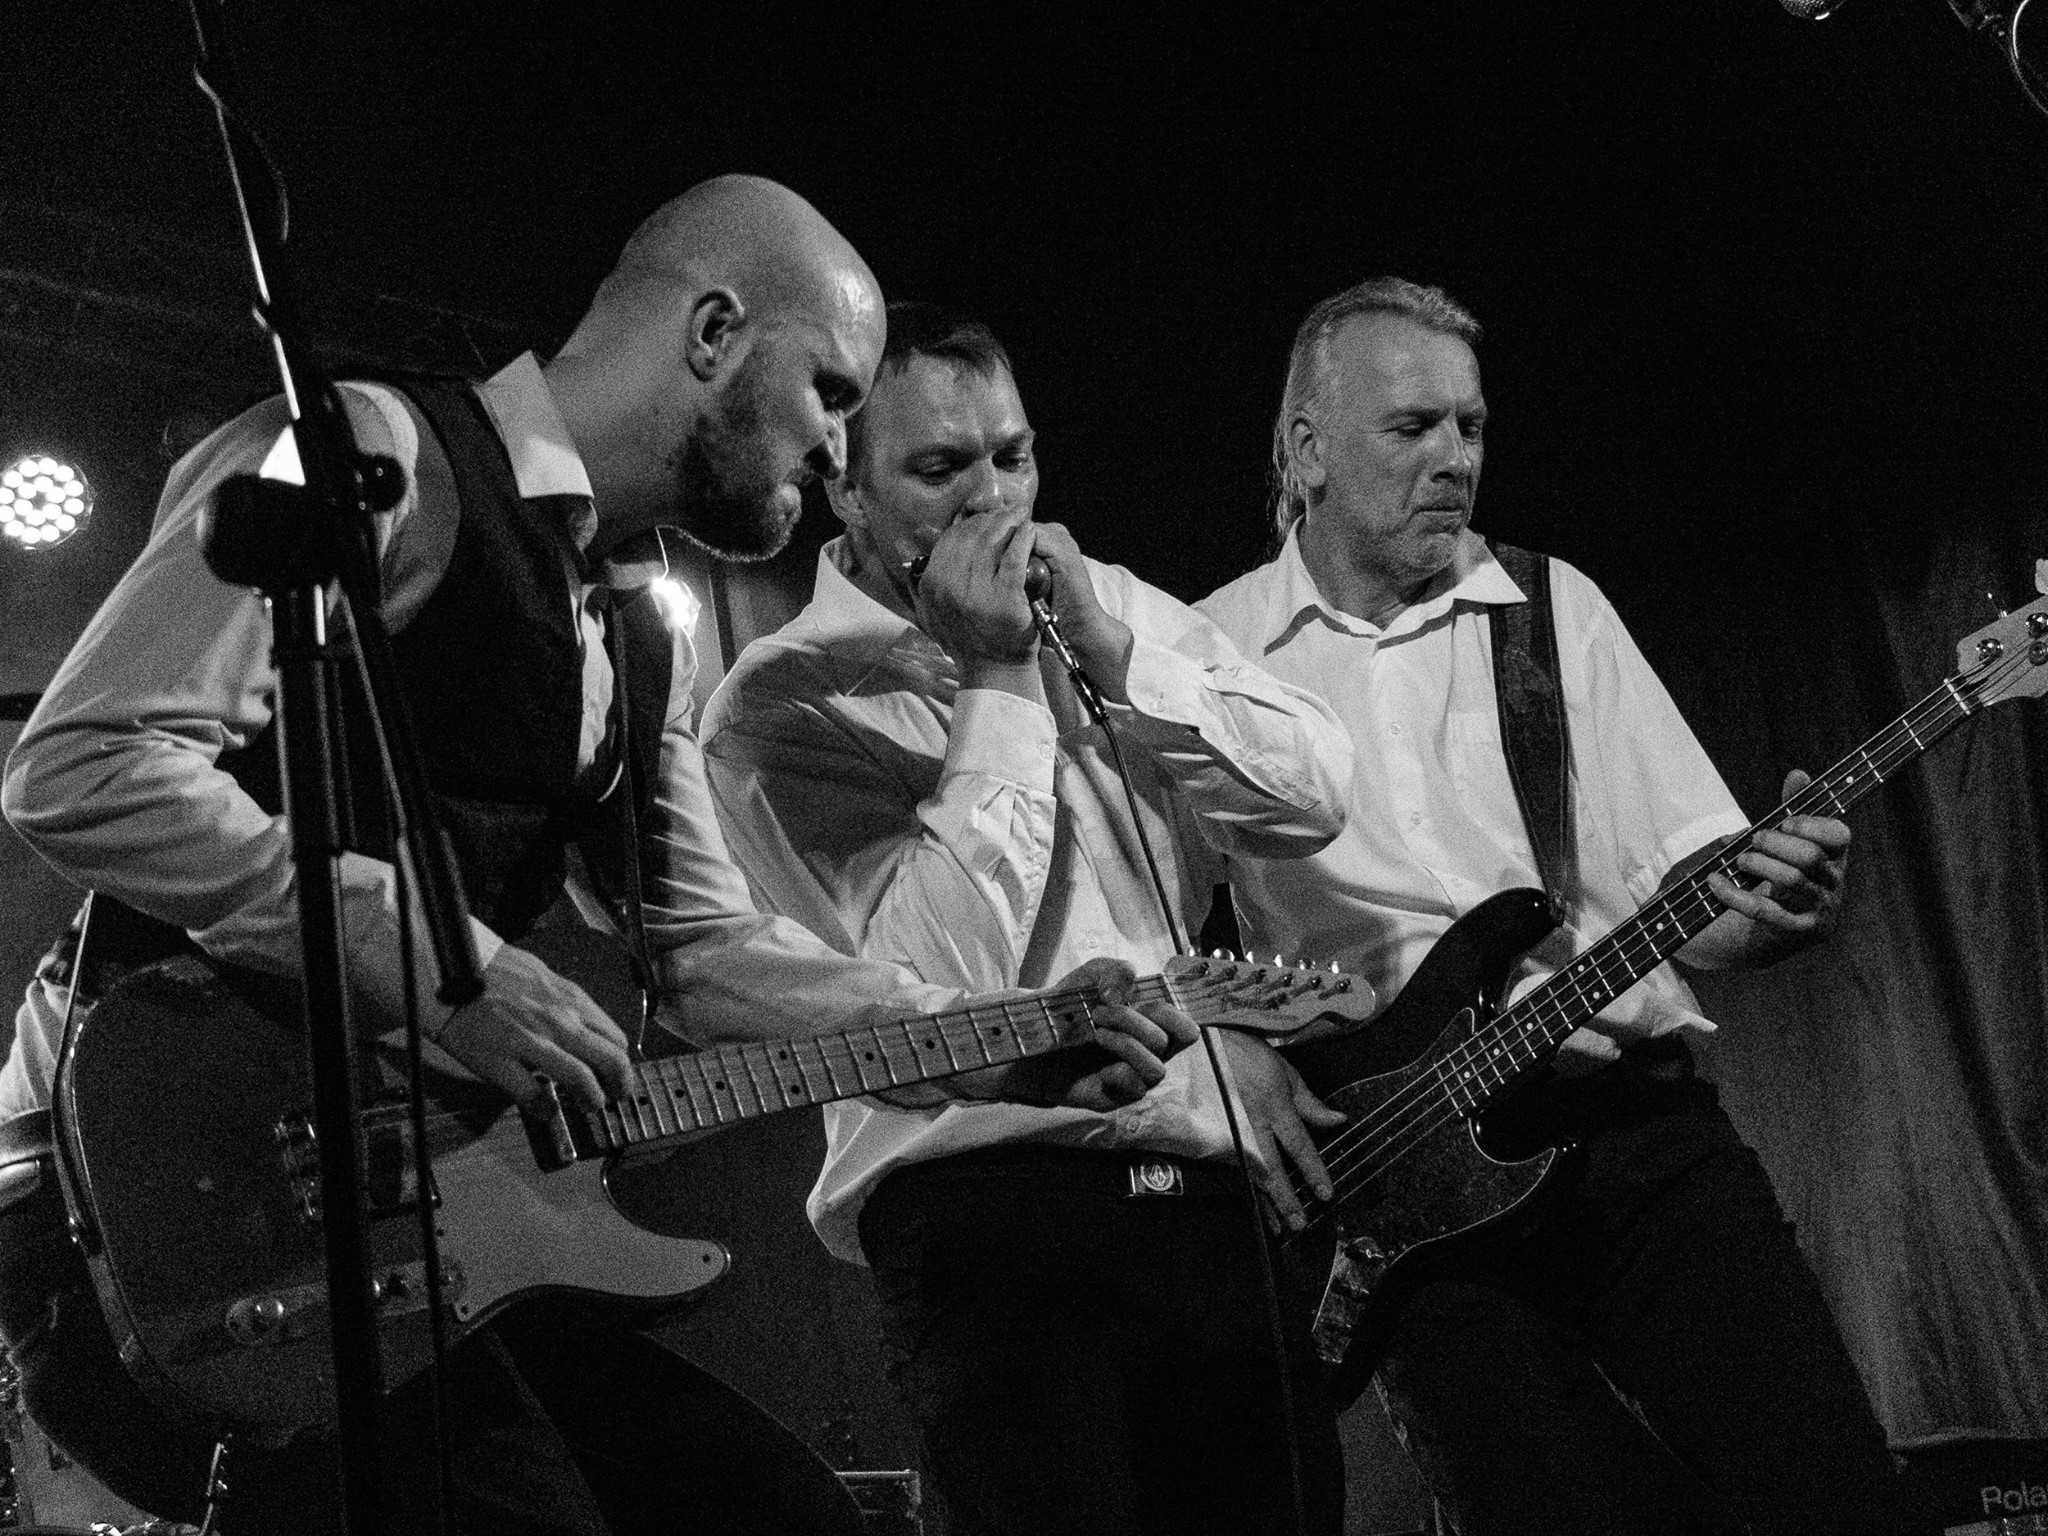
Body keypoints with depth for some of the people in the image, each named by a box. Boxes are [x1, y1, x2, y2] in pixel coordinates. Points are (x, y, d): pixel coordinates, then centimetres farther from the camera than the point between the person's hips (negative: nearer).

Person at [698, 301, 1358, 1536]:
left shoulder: (1110, 606, 14)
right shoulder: (786, 706, -3)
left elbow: (1314, 799, 4)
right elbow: (941, 969, -16)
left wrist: (1109, 651, -5)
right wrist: (996, 681, -11)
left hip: (1230, 1187, 5)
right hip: (991, 1211, -5)